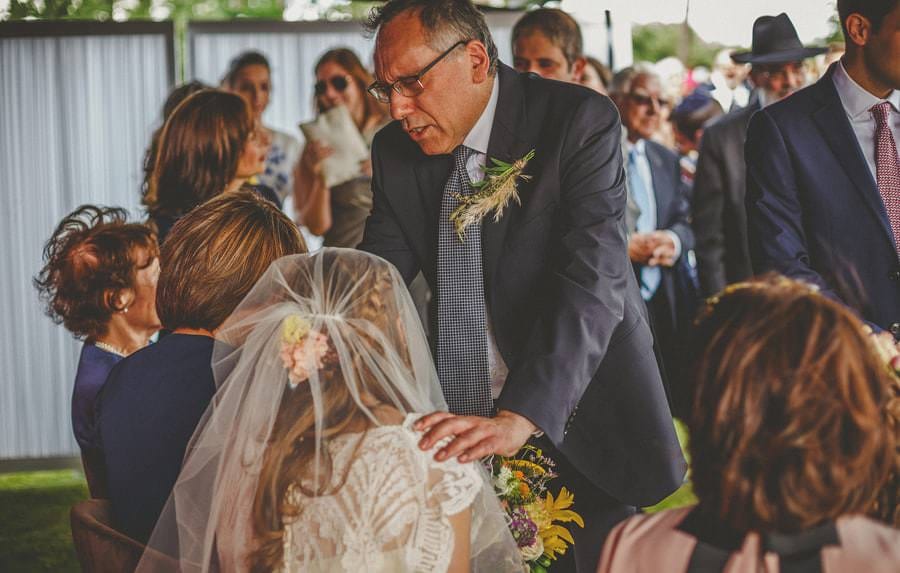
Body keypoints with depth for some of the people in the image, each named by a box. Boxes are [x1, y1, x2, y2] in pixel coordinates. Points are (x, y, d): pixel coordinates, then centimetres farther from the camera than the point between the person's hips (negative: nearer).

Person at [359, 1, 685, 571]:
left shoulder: (581, 120, -17)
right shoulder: (396, 151, 0)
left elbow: (591, 282, -27)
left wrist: (519, 418, -39)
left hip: (579, 414, -4)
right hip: (467, 420, 4)